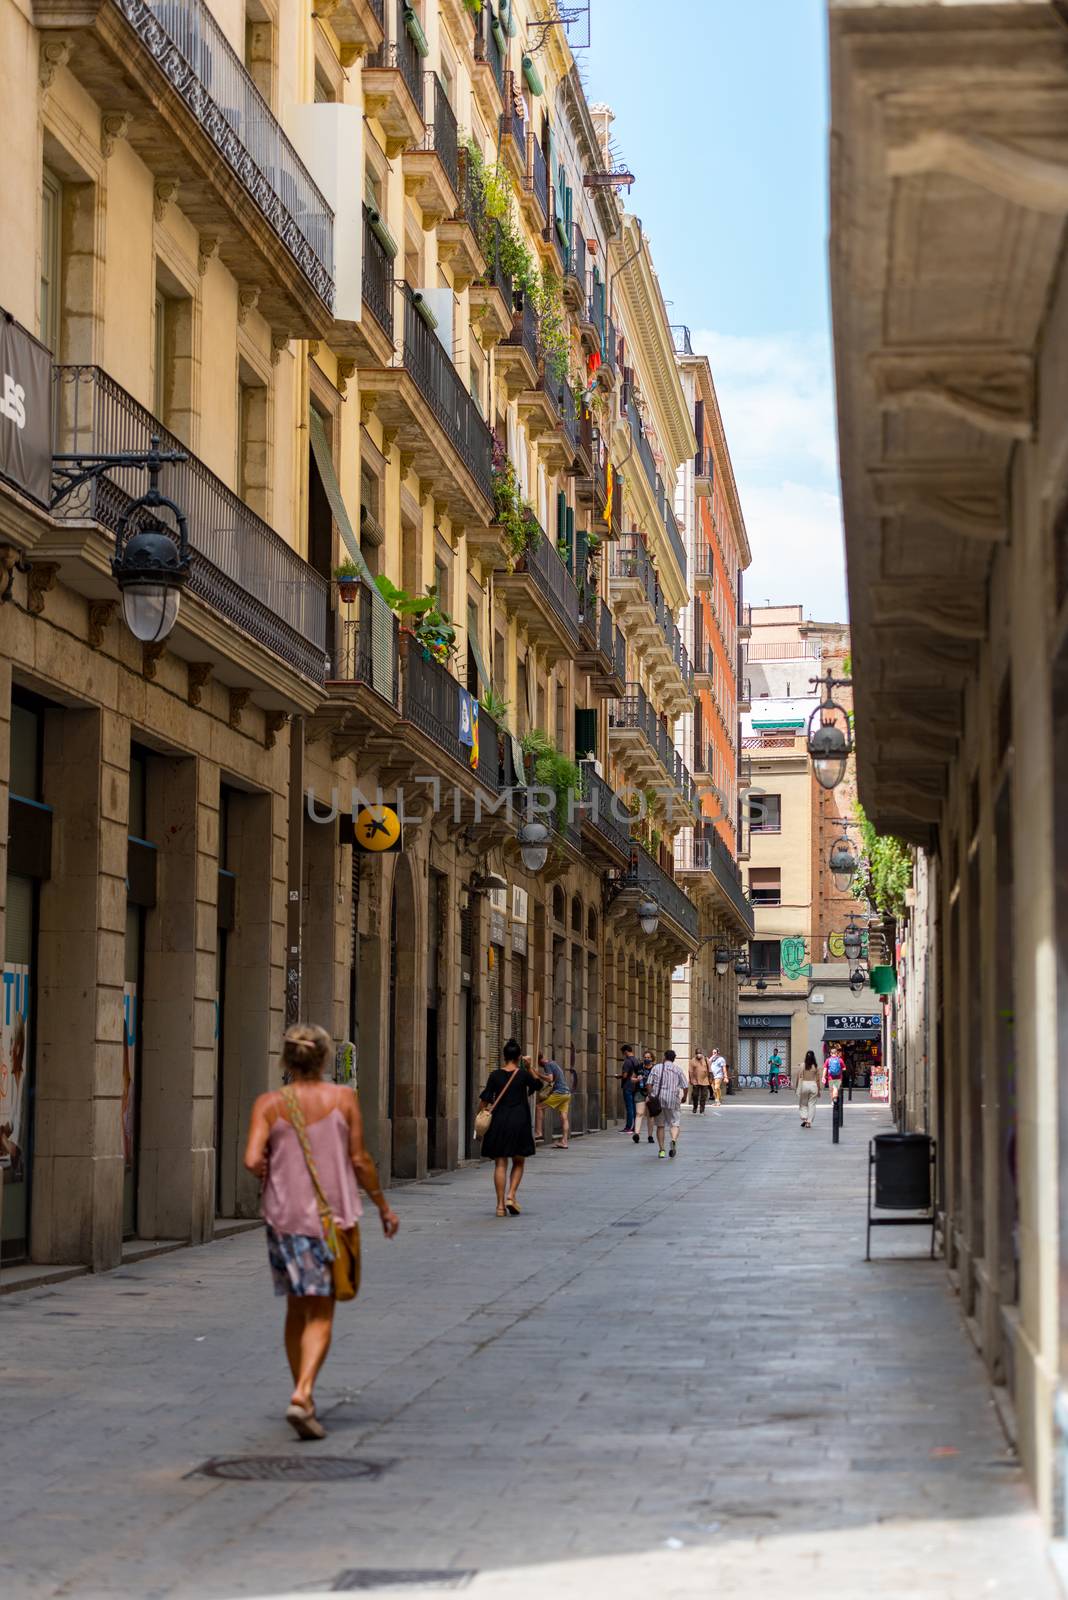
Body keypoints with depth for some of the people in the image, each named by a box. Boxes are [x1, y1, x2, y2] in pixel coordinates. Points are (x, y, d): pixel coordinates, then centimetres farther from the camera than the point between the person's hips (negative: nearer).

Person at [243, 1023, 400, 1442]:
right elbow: (359, 1160, -3)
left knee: (297, 1309, 17)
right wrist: (383, 1206, 10)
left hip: (284, 1217, 2)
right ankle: (302, 1395, -21)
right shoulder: (343, 1098, -3)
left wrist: (269, 1177, 10)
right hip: (332, 1217, -2)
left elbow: (253, 1160, -13)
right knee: (320, 1316, -1)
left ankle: (304, 1396, 25)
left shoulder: (269, 1104, -2)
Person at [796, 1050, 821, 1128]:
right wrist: (819, 1090, 8)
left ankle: (804, 1118, -3)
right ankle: (809, 1122, 6)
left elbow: (799, 1077, -6)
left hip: (804, 1084, 0)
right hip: (813, 1085, 0)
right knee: (812, 1104, 7)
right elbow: (818, 1079, -1)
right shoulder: (816, 1067, -4)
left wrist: (797, 1088, 3)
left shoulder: (802, 1066, -6)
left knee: (803, 1104, 14)